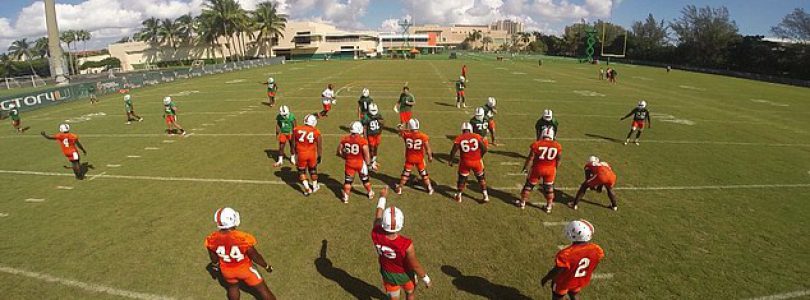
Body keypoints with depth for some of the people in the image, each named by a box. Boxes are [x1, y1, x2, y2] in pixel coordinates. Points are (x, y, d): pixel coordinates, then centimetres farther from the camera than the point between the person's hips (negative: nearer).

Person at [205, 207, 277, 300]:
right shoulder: (243, 238, -34)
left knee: (232, 287, 33)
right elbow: (255, 256, -18)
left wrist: (215, 265, 23)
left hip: (227, 271, 4)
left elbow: (214, 258, 0)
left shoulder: (212, 239, -22)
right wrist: (266, 266, 0)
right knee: (262, 289, 16)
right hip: (244, 269, -4)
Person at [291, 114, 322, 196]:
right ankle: (315, 186, 37)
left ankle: (307, 189, 10)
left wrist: (293, 154, 15)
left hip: (300, 154, -1)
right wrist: (319, 157, 12)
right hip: (312, 154, 1)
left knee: (301, 171, 15)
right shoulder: (316, 132, -6)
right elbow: (319, 146, -1)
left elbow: (293, 144, 2)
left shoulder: (296, 130, -6)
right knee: (313, 170, 22)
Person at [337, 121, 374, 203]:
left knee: (348, 180, 15)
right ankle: (370, 193, 38)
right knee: (365, 179, 19)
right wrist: (369, 164, 3)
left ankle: (346, 197, 19)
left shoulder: (344, 139, -8)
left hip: (349, 163, 2)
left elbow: (338, 152, 3)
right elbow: (366, 155, -14)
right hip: (360, 163, -2)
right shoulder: (363, 141, -20)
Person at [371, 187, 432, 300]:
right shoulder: (406, 244, -42)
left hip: (388, 274, 3)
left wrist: (382, 196, 4)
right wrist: (426, 278, -4)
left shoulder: (376, 235, -33)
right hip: (405, 274, -2)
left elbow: (378, 216, -11)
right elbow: (415, 266, -25)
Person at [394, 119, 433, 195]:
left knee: (406, 173, 16)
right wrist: (430, 156, 4)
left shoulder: (406, 134, -15)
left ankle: (399, 188, 25)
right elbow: (427, 148, -11)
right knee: (423, 173, 18)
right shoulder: (423, 136, -18)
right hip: (419, 158, 0)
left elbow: (400, 132, 11)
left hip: (409, 158, 0)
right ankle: (429, 188, 27)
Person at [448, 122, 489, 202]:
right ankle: (485, 195, 22)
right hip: (477, 161, 0)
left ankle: (458, 196, 27)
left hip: (465, 162, 0)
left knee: (462, 178, 17)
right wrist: (480, 156, 14)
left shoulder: (459, 138, -4)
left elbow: (453, 151, -4)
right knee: (481, 177, 20)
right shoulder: (477, 137, -2)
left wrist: (450, 160, 9)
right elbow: (484, 149, -4)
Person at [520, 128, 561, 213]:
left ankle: (522, 202, 25)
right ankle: (548, 207, 25)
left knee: (529, 185, 15)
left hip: (537, 168, -2)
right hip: (550, 170, 2)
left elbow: (530, 158, -8)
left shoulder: (536, 144, -13)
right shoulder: (557, 146, -6)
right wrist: (555, 169, 18)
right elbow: (558, 160, 2)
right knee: (549, 188, 17)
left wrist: (525, 167, 5)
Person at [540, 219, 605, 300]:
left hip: (564, 282, -4)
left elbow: (556, 271, -27)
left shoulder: (567, 253, -40)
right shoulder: (596, 250, -22)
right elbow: (592, 267, -3)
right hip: (581, 282, 4)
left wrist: (545, 279, -9)